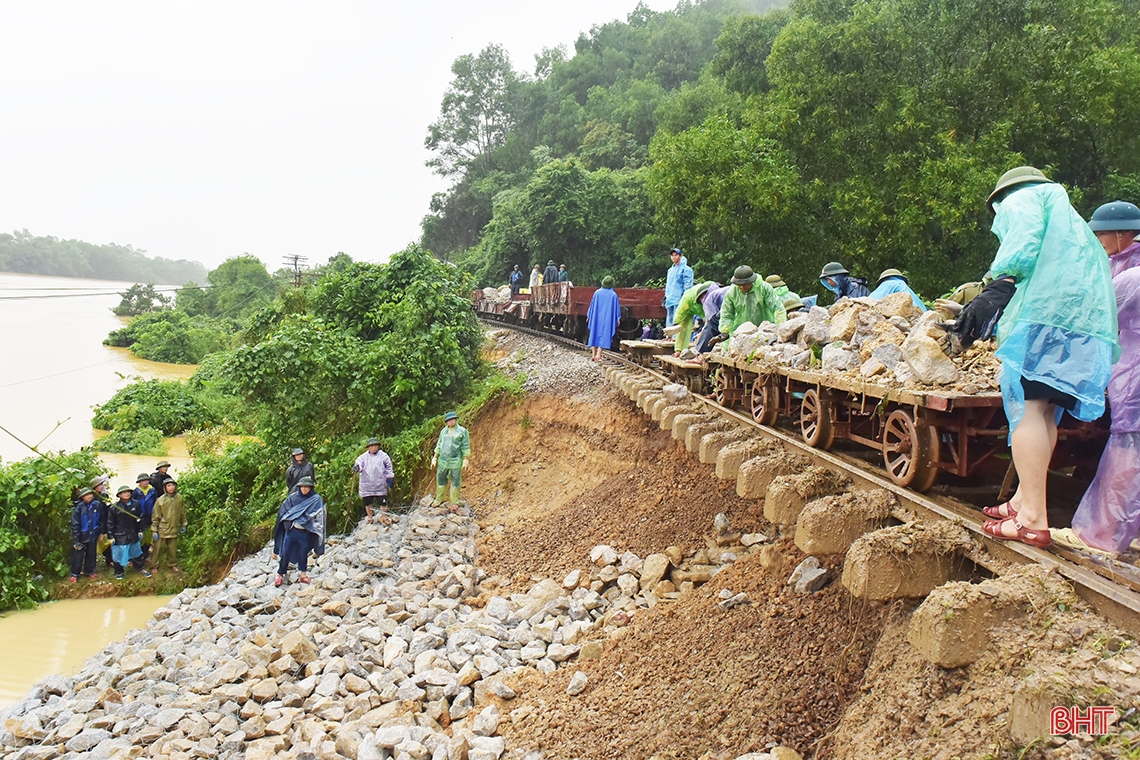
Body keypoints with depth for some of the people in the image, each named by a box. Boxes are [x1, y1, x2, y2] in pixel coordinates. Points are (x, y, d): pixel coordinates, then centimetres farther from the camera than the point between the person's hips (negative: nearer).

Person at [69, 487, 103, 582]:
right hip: (81, 536, -3)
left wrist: (101, 532, 8)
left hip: (93, 535, 3)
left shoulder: (97, 505, -7)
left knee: (91, 554, 16)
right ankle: (75, 574, 21)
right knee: (78, 555, 7)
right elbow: (75, 524, -13)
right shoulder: (78, 507, -17)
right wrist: (76, 539, -12)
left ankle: (89, 571, 32)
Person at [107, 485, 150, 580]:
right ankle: (119, 572, 24)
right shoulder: (114, 507, -12)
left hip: (133, 534, 3)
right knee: (119, 553, 6)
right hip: (119, 536, -3)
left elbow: (140, 518, 9)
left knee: (136, 552, 16)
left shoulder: (136, 504, -3)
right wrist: (111, 536, -8)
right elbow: (110, 523, -8)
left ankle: (142, 568, 30)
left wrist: (140, 530, 10)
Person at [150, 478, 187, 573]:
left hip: (174, 529, 2)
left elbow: (183, 513, 8)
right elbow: (156, 516, -6)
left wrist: (183, 525, 12)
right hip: (162, 529, -2)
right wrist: (154, 530, -6)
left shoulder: (180, 498, -4)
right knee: (158, 548, 7)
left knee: (173, 549, 14)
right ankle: (154, 566, 22)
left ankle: (173, 564, 31)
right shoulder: (160, 500, -11)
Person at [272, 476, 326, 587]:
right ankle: (280, 575, 14)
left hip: (305, 532, -2)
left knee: (303, 553, 6)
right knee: (285, 553, 2)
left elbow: (319, 516, -6)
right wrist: (290, 521, -1)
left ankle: (303, 575, 18)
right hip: (291, 529, 2)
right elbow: (283, 511, 12)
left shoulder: (316, 500, -1)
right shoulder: (292, 497, 6)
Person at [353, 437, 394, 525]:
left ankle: (383, 517, 17)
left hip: (380, 485, -1)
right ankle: (370, 517, 28)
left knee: (383, 502, -2)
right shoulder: (363, 457, 2)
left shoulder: (383, 456, 2)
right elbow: (359, 463, -11)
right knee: (368, 503, 10)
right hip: (367, 485, 1)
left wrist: (390, 478, 5)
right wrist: (356, 468, -34)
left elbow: (389, 468, 7)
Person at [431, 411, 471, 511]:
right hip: (443, 461, 5)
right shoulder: (443, 431, 10)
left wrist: (466, 460, -11)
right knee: (441, 480, 12)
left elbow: (466, 447, -6)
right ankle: (438, 499, 26)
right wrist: (435, 458, 12)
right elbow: (439, 445, 15)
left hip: (456, 462, -5)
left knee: (455, 482, 2)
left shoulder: (462, 431, -5)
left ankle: (454, 502, 12)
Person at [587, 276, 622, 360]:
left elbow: (592, 305, 3)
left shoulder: (597, 292, -3)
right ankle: (598, 355, -7)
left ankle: (593, 355, 7)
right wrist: (617, 319, 8)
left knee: (594, 334, 10)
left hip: (596, 317, 2)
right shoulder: (613, 295, -5)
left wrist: (589, 316, 13)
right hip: (607, 318, -1)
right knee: (604, 334, 2)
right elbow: (617, 307, -1)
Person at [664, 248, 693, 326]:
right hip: (670, 300, 8)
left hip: (679, 301, -8)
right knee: (669, 321, 9)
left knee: (676, 321, -15)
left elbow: (687, 285, -9)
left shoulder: (686, 269, -3)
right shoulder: (670, 270, 22)